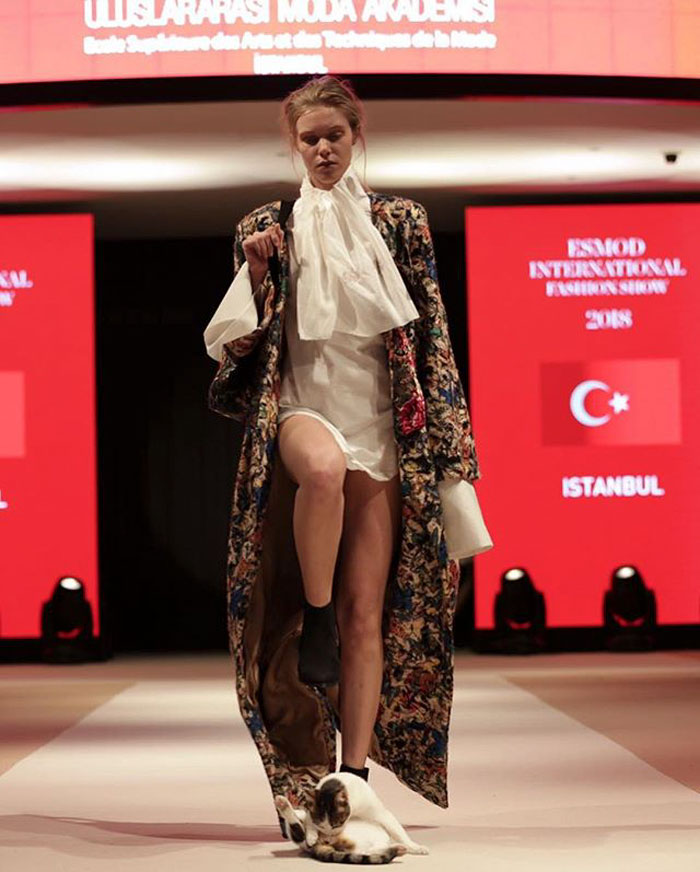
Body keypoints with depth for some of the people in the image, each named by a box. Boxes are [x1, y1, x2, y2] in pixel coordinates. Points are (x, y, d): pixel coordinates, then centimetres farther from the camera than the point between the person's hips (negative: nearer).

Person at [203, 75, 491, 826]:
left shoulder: (400, 222, 9)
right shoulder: (266, 227, 8)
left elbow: (431, 335, 7)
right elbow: (240, 343, 8)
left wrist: (448, 441, 0)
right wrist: (257, 270, -9)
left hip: (380, 421, 1)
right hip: (301, 405, -1)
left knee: (369, 608, -4)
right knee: (324, 465, -41)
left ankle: (356, 776, 1)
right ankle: (315, 617, -18)